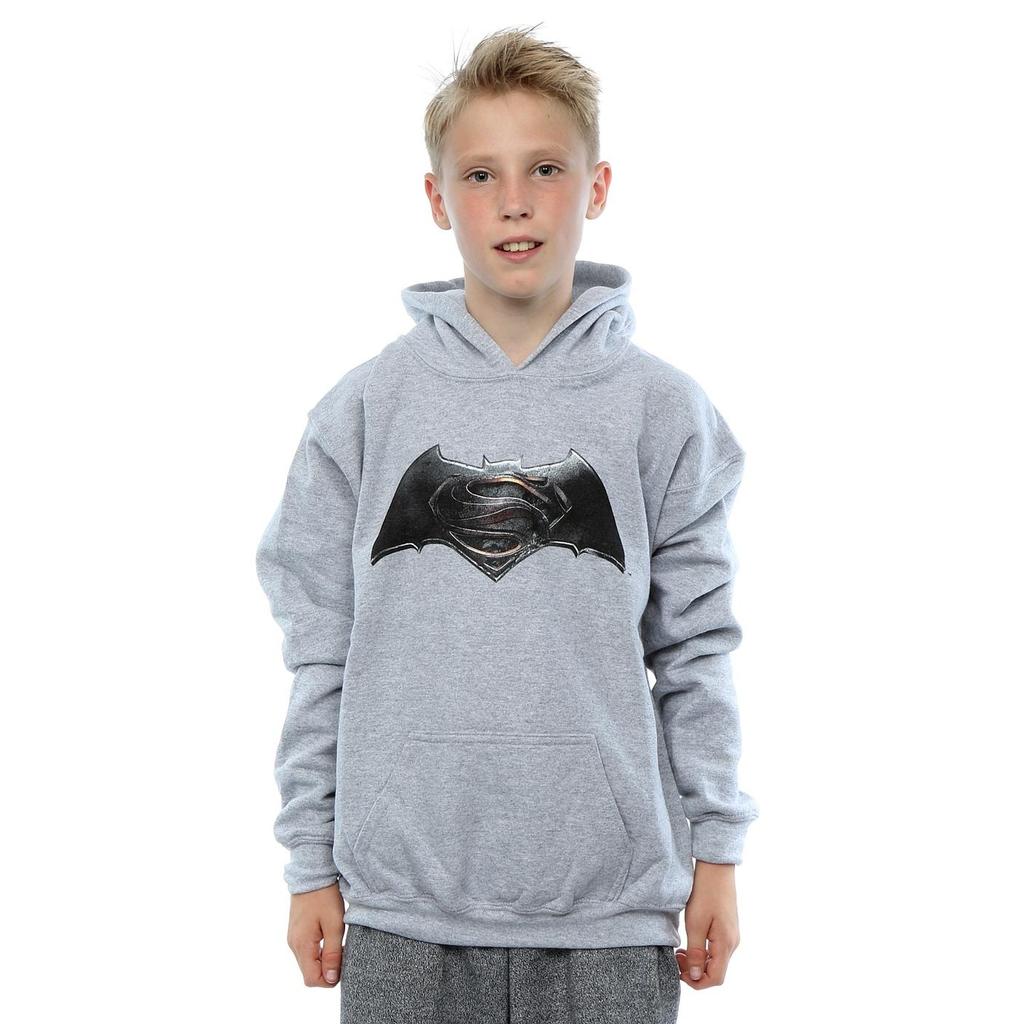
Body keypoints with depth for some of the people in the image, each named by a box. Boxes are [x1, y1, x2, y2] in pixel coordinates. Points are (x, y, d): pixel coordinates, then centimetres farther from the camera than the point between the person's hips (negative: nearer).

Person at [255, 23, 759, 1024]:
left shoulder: (662, 408, 1)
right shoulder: (364, 407, 1)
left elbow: (693, 649, 5)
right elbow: (320, 649, 4)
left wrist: (716, 849, 3)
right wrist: (312, 862, 3)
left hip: (609, 903, 0)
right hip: (403, 904, 0)